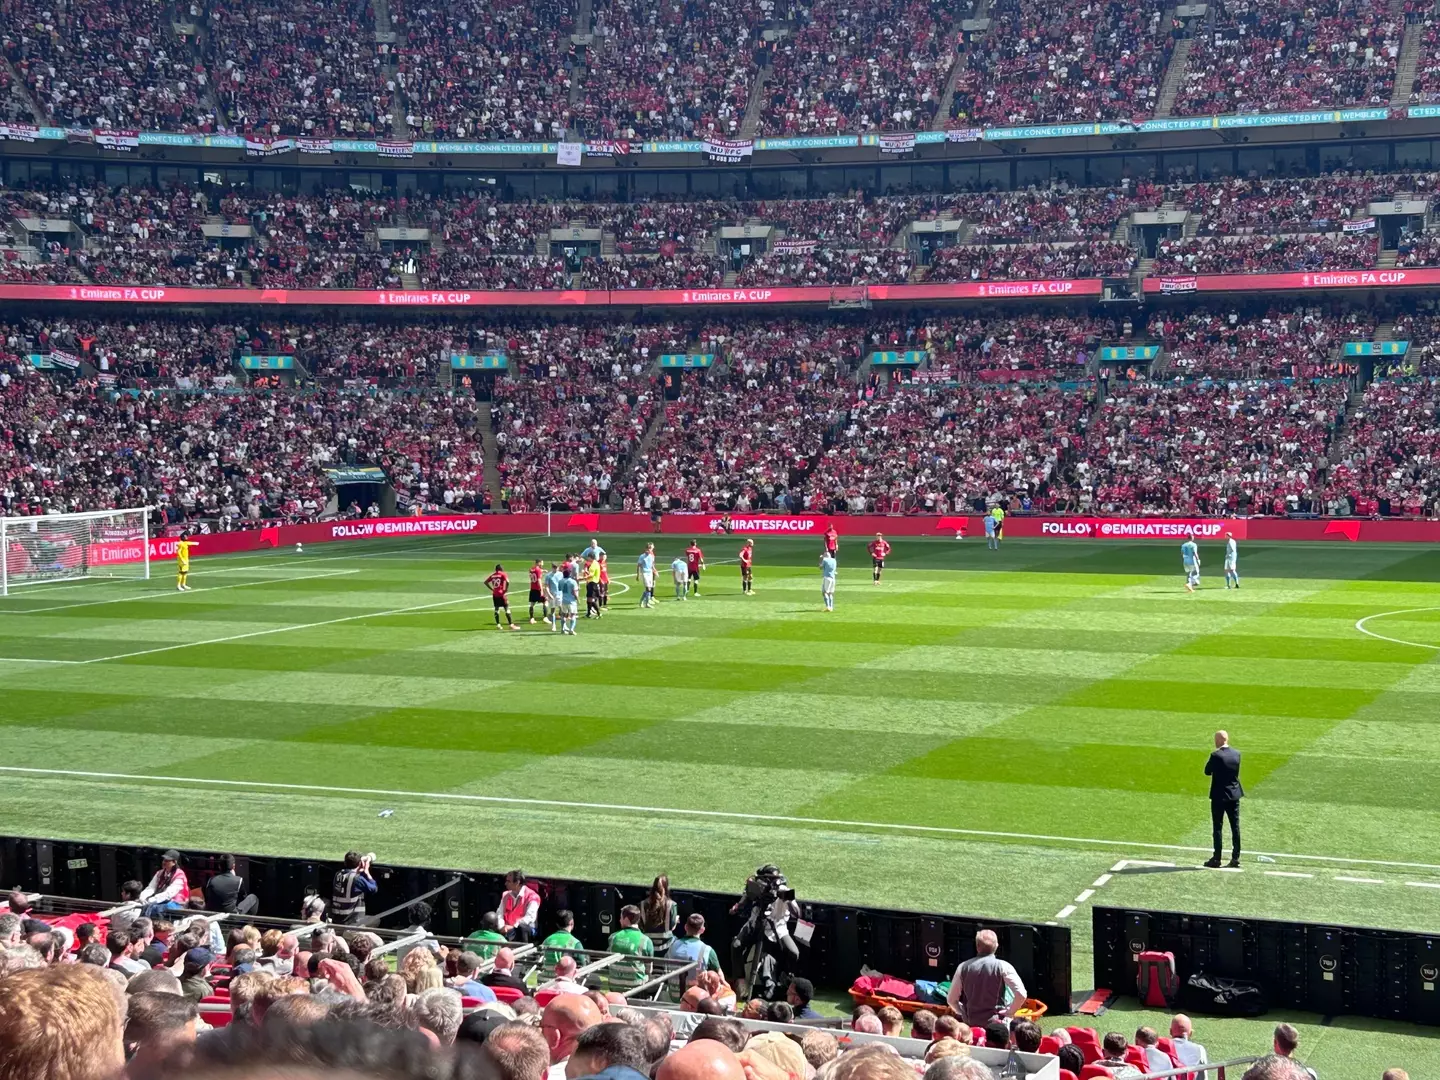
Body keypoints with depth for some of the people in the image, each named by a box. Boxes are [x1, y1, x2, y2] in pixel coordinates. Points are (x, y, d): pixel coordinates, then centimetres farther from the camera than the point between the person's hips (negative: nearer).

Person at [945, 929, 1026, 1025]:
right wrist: (1009, 1012, -2)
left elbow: (951, 999, 6)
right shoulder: (1003, 966, -7)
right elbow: (1021, 994, -15)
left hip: (970, 1024, 3)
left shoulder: (963, 967, 2)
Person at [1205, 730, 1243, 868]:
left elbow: (1207, 771, -7)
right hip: (1234, 794, 5)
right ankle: (1235, 857, 11)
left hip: (1219, 795, -5)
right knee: (1235, 827, 9)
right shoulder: (1236, 754, 0)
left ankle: (1216, 859, 1)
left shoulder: (1216, 755, -17)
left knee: (1217, 827, 1)